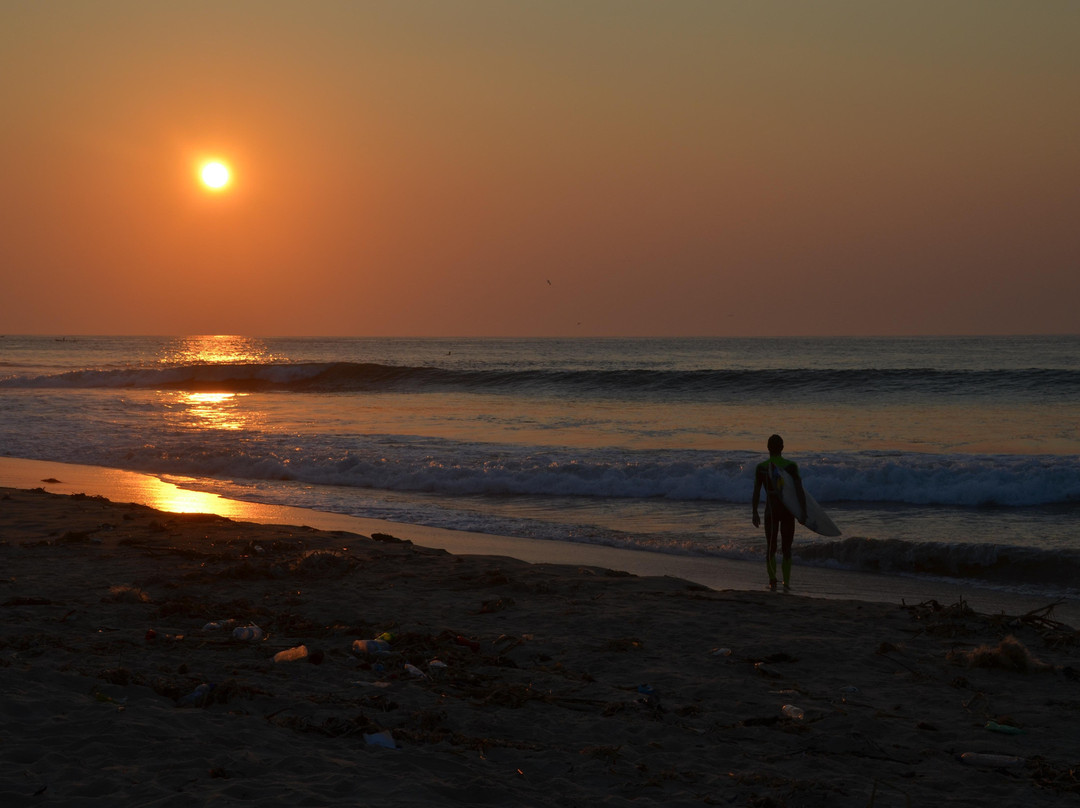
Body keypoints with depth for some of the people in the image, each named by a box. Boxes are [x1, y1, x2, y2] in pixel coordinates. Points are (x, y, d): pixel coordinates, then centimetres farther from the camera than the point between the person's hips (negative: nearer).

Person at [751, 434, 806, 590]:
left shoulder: (761, 467, -4)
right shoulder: (791, 466, -6)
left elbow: (756, 492, -1)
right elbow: (800, 490, -11)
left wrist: (755, 513, 7)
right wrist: (803, 512, -9)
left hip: (771, 510, 0)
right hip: (788, 510, 0)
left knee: (771, 547, 8)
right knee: (786, 548, 11)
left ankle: (773, 580, -7)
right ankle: (786, 582, 10)